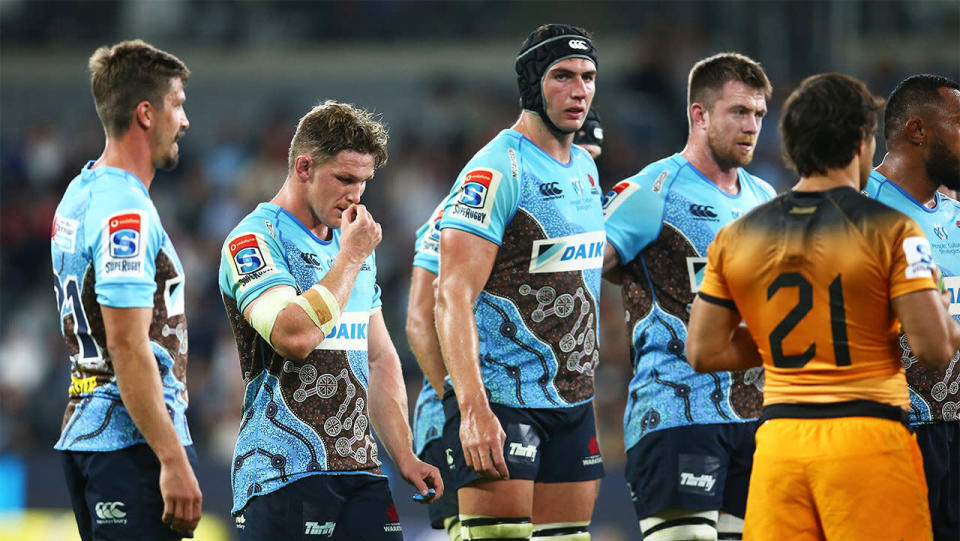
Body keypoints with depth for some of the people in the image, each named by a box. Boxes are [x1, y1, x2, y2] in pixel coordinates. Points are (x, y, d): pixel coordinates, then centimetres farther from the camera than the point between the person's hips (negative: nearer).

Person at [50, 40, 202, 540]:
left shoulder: (78, 195, 16)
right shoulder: (127, 215, -16)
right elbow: (129, 348, -21)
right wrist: (174, 460, -22)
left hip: (83, 433, 10)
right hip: (132, 442, -10)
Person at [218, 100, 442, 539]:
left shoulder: (353, 243, 19)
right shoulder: (254, 241, -7)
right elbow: (293, 336, -23)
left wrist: (404, 455, 14)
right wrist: (350, 257, -12)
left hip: (360, 471, 7)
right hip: (282, 474, -7)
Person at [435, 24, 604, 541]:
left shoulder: (585, 168, 14)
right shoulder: (498, 169, -14)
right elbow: (453, 299, -20)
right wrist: (474, 409, -29)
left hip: (573, 400, 8)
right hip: (503, 399, -8)